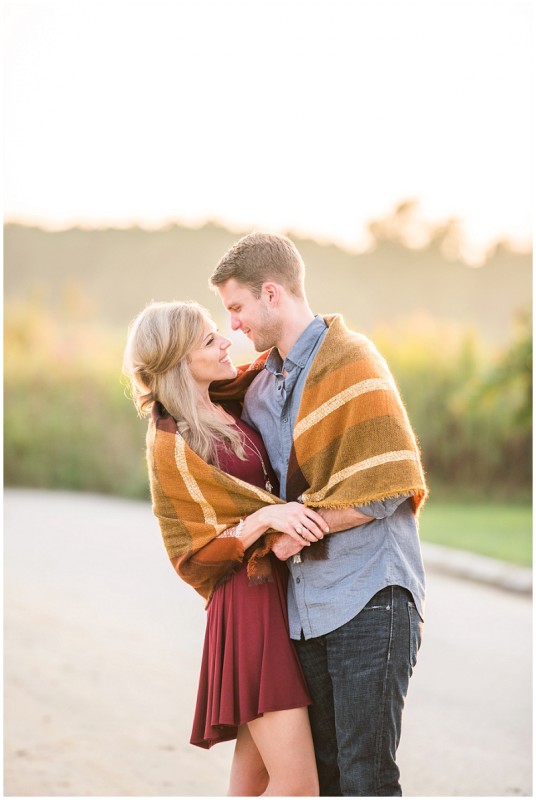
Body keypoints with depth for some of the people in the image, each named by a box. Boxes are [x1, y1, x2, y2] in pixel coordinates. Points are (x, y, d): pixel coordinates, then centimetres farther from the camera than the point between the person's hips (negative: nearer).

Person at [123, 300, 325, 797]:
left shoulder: (224, 407, 9)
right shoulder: (172, 446, -13)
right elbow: (202, 549, -11)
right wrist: (268, 516, -25)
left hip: (278, 590, 8)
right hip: (250, 602, -8)